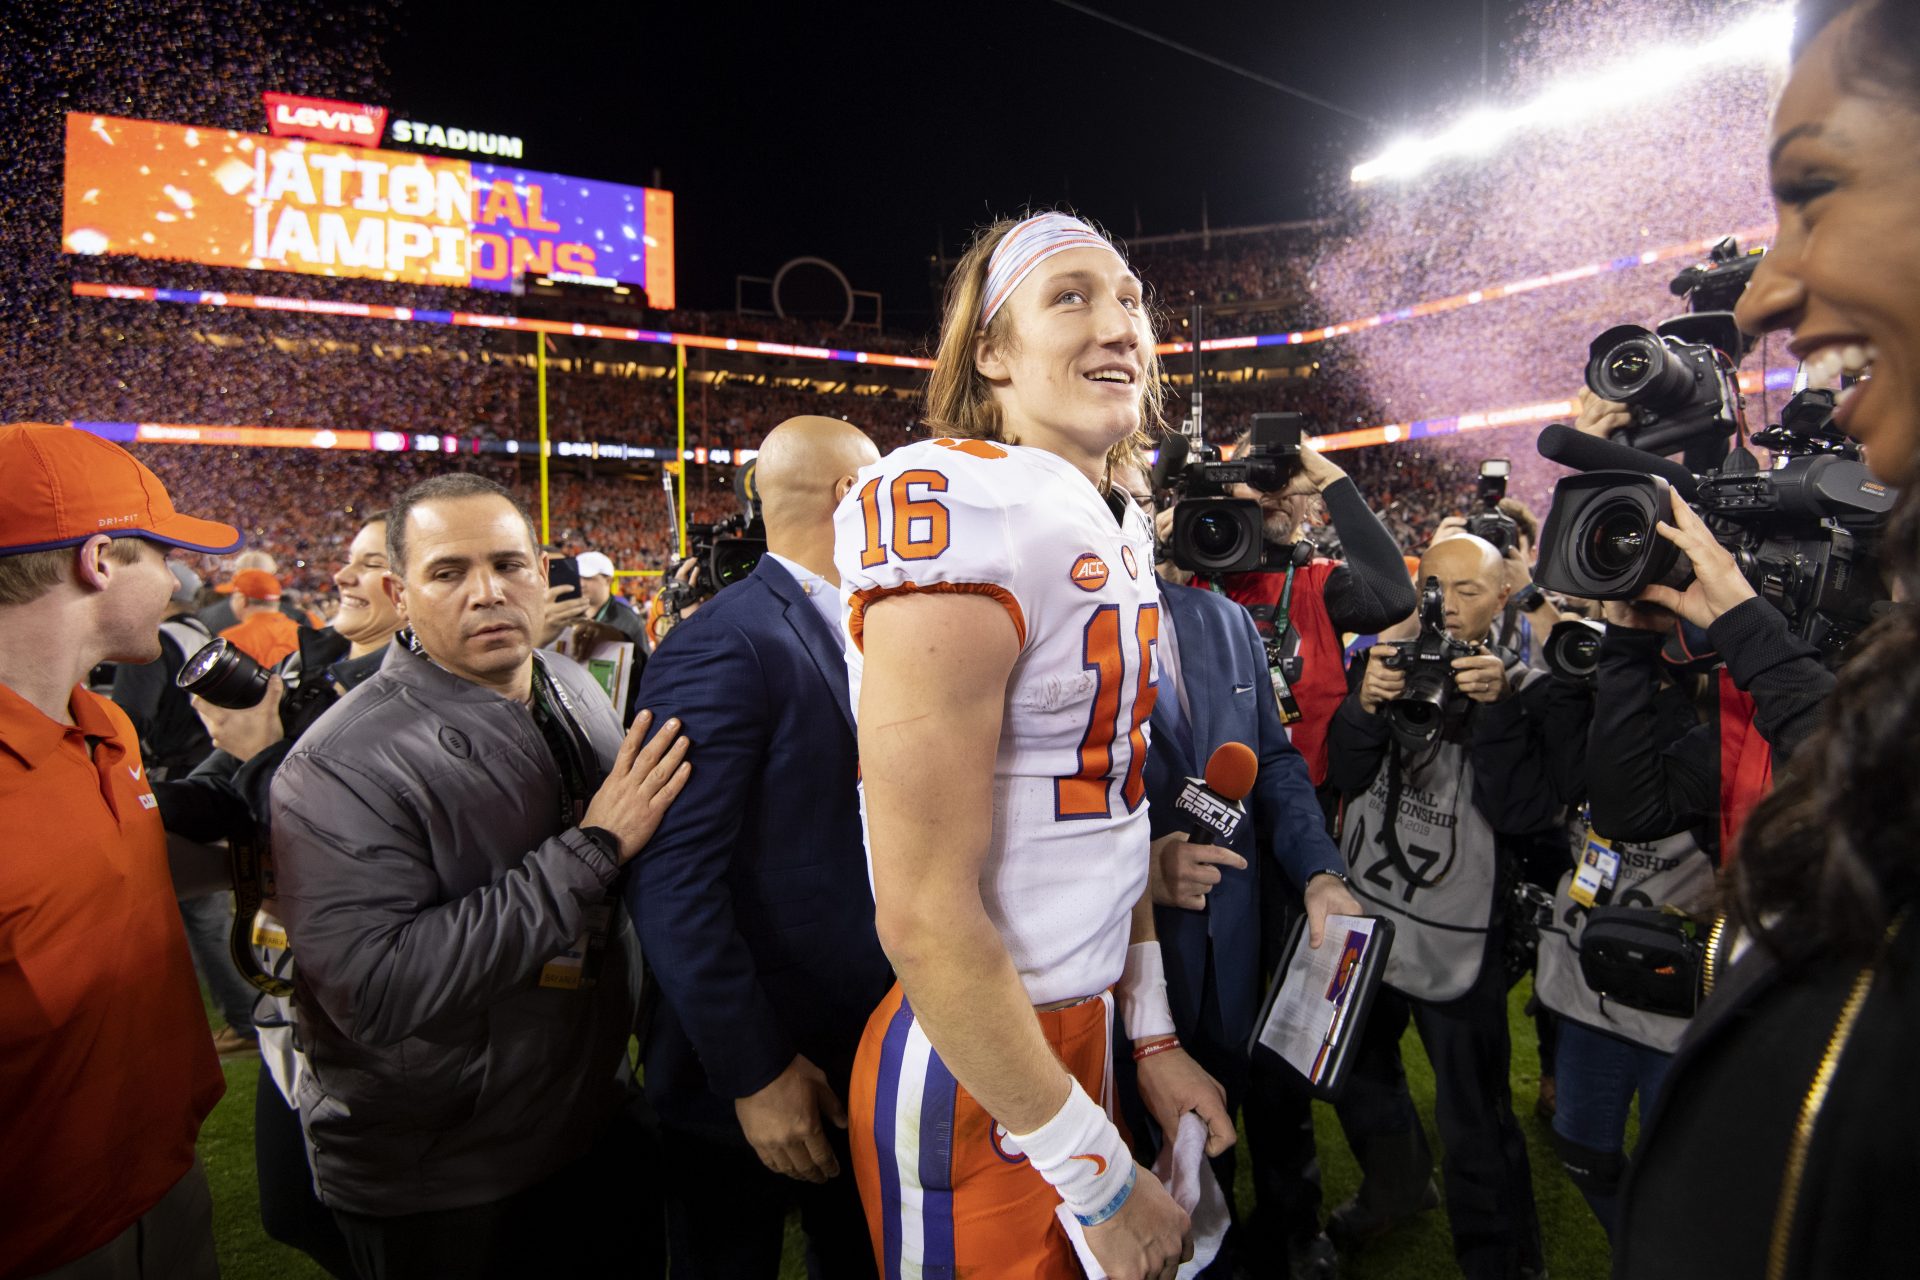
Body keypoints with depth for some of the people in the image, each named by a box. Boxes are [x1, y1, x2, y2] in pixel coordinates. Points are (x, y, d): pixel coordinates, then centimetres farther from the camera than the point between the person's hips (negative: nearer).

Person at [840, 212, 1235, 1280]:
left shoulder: (1122, 532, 6)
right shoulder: (959, 510, -23)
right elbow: (926, 915, -24)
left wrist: (1154, 1037, 14)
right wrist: (1103, 1178, -15)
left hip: (1080, 1022, 8)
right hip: (969, 1072, -8)